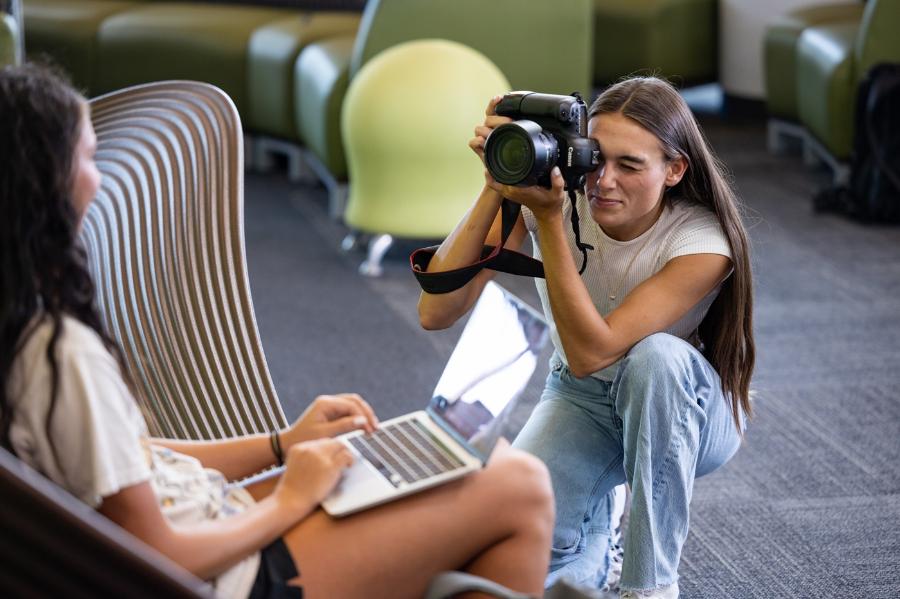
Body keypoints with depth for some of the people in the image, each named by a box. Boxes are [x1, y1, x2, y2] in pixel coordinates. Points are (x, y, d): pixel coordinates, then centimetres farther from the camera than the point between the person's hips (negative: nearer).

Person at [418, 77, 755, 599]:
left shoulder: (702, 242, -26)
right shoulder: (560, 191, -20)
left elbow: (591, 351, -35)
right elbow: (437, 312, -28)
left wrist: (548, 217, -39)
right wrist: (495, 190, -36)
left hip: (691, 411, -2)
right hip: (582, 400, 2)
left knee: (656, 354, -39)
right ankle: (597, 518, 15)